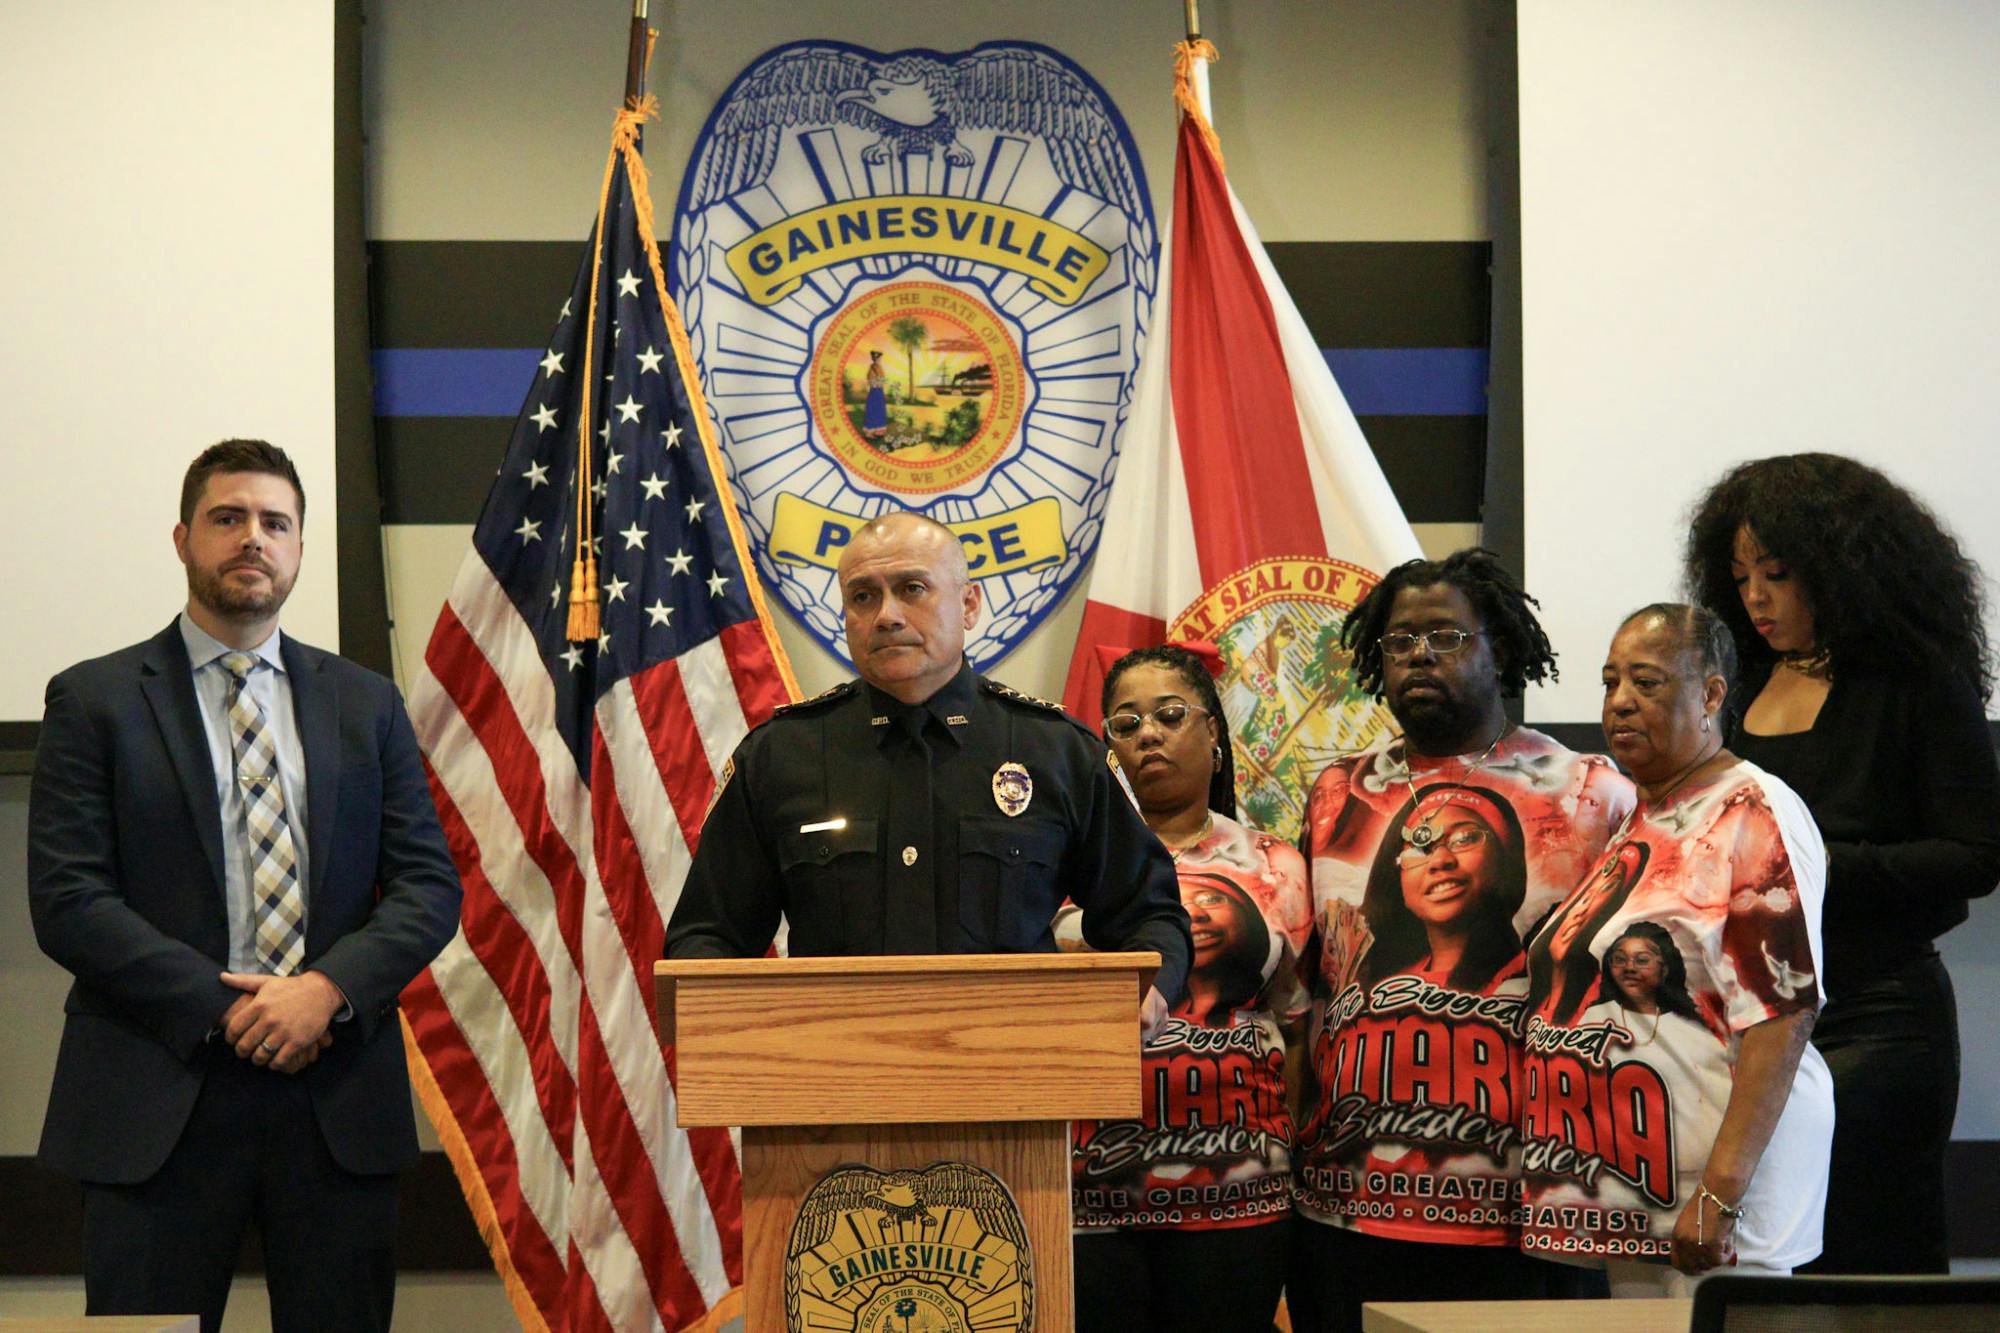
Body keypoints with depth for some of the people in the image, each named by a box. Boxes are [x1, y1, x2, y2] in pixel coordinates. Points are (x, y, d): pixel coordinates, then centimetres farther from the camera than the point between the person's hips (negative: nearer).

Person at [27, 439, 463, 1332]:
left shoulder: (365, 705, 14)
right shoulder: (94, 701, 4)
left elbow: (430, 884, 8)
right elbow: (67, 902, -4)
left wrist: (328, 988, -10)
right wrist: (223, 1010, -13)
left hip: (339, 1097, 3)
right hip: (159, 1096, -2)